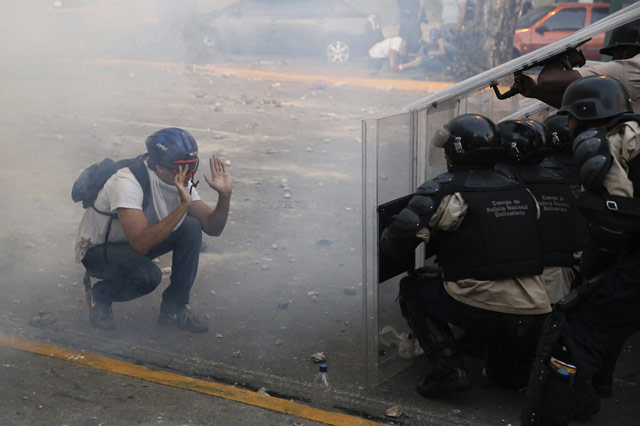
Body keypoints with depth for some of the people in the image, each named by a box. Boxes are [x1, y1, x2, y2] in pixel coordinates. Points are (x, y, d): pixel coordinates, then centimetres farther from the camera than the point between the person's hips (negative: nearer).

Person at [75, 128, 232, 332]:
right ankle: (100, 295, -1)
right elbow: (141, 244, -42)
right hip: (97, 251, -7)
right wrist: (183, 205, -44)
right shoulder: (128, 183, -33)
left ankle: (173, 308, -5)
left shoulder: (182, 183, -11)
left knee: (191, 227, -16)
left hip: (135, 244, 7)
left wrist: (225, 195, -27)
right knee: (148, 275, -36)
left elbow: (212, 228, -8)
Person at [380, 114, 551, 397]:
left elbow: (401, 235, -11)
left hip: (485, 314, -6)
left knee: (413, 288, 15)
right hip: (535, 315, 6)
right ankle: (520, 362, 23)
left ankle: (448, 367, 3)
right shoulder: (522, 192, 15)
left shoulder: (445, 191, -4)